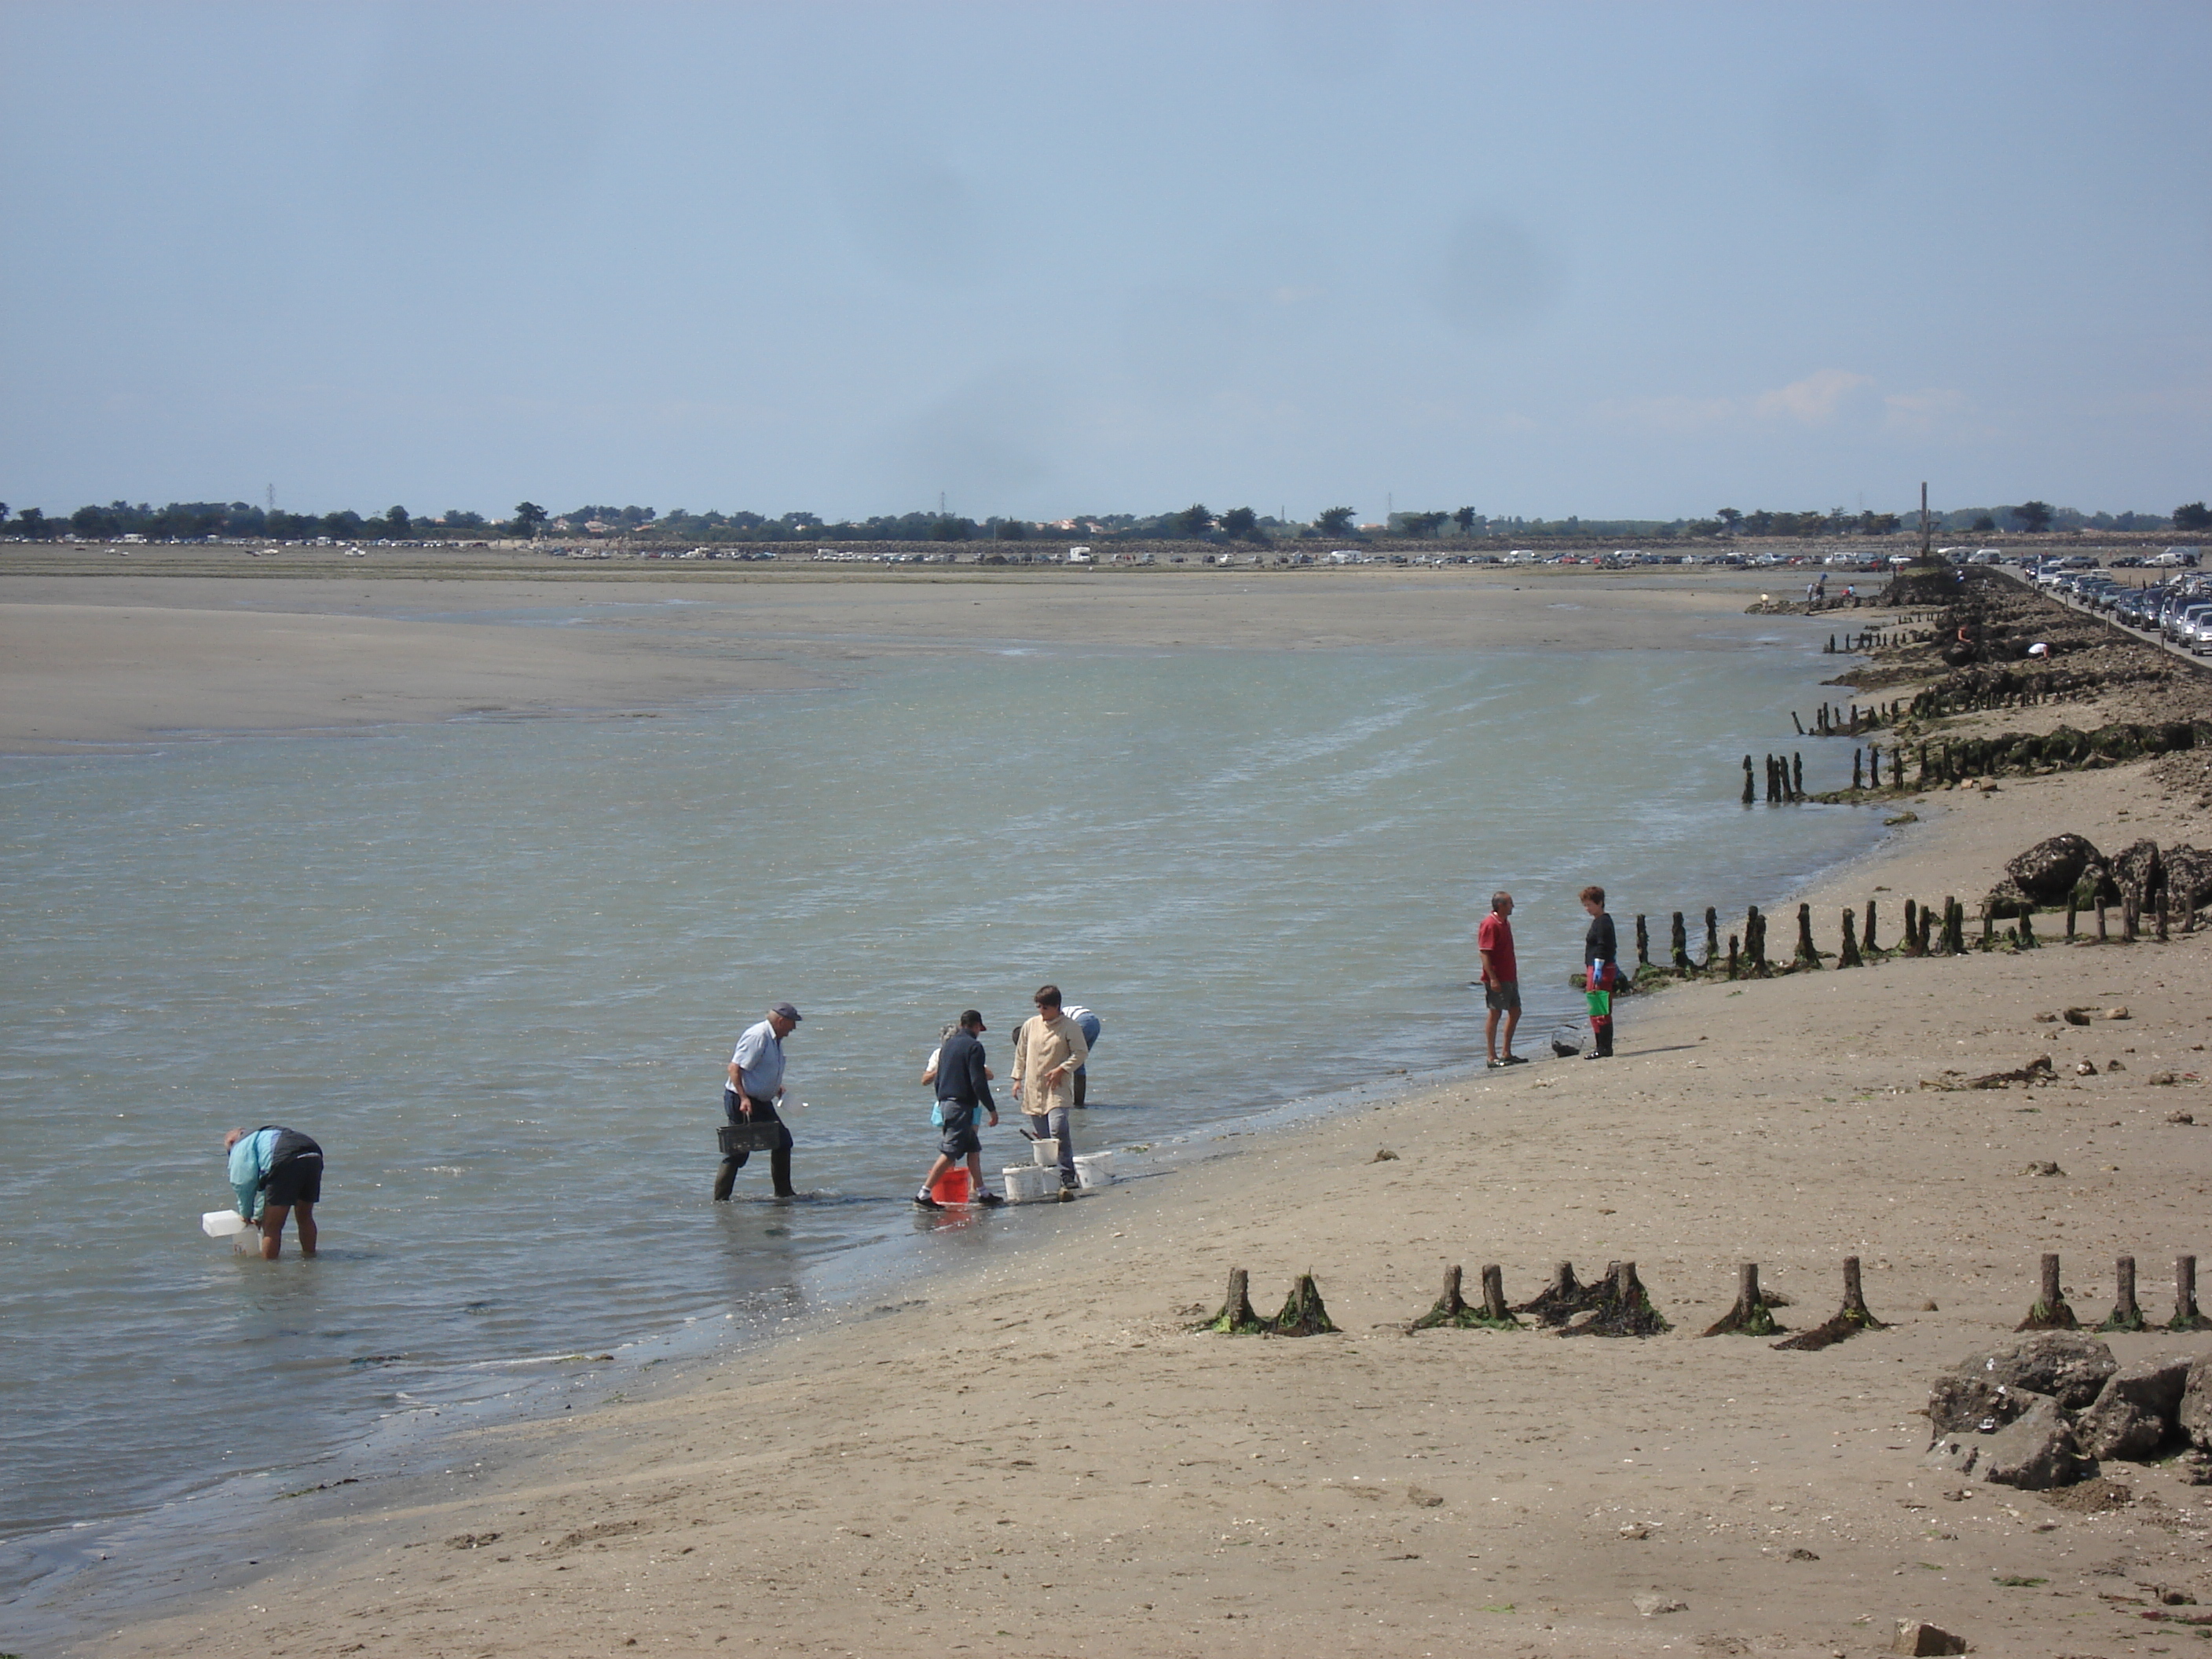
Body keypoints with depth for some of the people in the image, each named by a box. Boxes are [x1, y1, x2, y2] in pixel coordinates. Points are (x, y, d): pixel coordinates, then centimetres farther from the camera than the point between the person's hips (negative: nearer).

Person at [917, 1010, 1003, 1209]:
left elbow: (937, 1079, 20)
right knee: (950, 1152, -9)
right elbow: (979, 1082, -16)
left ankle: (982, 1192, 16)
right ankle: (924, 1194, -13)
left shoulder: (947, 1046, 16)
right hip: (962, 1105, -9)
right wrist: (992, 1109, -12)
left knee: (974, 1148, 15)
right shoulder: (973, 1047, -10)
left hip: (945, 1102, 9)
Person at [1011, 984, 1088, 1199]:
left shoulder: (1070, 1027, -4)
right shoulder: (1030, 1025, 9)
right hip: (1033, 1089, 4)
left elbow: (1081, 1053, -3)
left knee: (1058, 1131, -18)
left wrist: (1061, 1069, -13)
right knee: (1040, 1136, 5)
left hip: (1057, 1089, -4)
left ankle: (1067, 1178, -13)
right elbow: (1021, 1054, 17)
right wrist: (1017, 1078, 12)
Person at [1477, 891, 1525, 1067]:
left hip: (1509, 978, 10)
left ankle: (1507, 1054, 20)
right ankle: (1492, 1057, -1)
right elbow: (1484, 953, -20)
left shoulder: (1505, 923, 15)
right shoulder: (1490, 924, -15)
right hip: (1496, 979, -10)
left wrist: (1514, 976, 23)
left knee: (1515, 1012, 12)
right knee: (1494, 1013, -5)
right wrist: (1492, 978, -24)